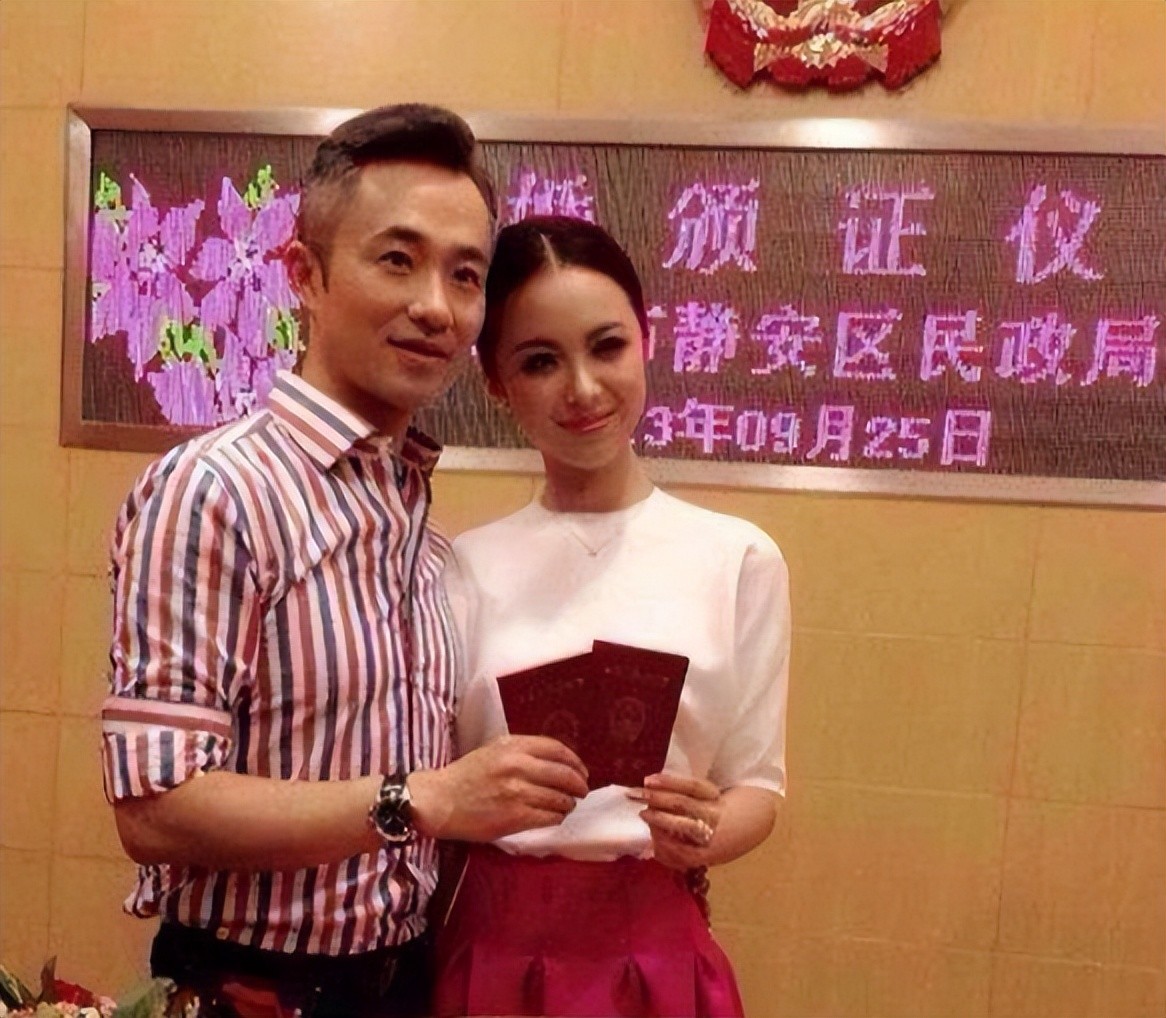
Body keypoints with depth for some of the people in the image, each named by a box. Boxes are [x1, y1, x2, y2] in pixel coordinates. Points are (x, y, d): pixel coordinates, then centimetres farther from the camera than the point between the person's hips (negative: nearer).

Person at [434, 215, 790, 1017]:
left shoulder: (740, 559, -6)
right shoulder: (469, 564, -2)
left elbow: (757, 783, 0)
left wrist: (704, 834, -19)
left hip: (654, 950, 0)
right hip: (493, 948, 1)